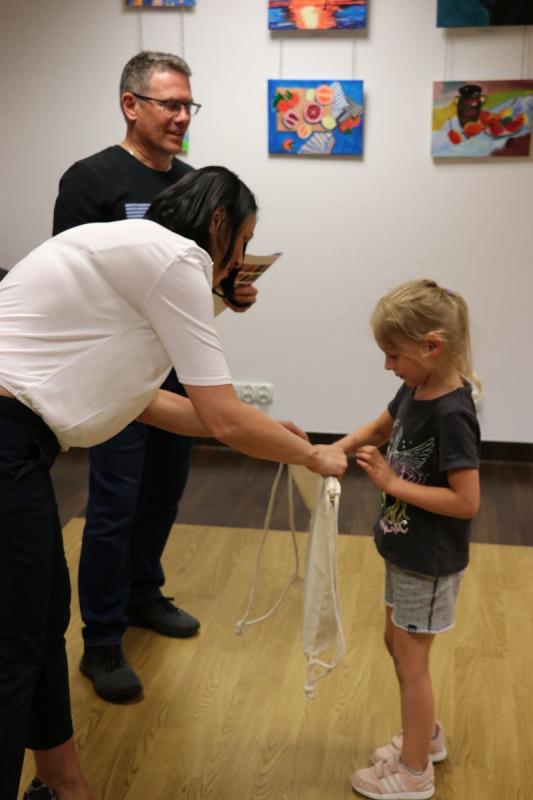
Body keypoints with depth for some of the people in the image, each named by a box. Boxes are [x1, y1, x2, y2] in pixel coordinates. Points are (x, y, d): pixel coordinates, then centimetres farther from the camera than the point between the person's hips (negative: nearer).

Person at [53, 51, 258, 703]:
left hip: (181, 366, 7)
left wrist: (235, 291, -3)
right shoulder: (91, 179, -10)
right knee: (114, 505, -3)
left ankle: (142, 594, 36)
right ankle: (101, 644, 9)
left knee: (164, 489, 16)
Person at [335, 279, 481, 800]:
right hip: (405, 551, 9)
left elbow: (466, 502, -28)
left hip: (429, 561, -9)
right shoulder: (415, 390, -2)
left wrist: (392, 483, -25)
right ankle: (427, 736, 43)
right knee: (397, 645, 23)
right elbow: (379, 429, 16)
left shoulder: (452, 414, -28)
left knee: (411, 661, 6)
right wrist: (333, 451, 0)